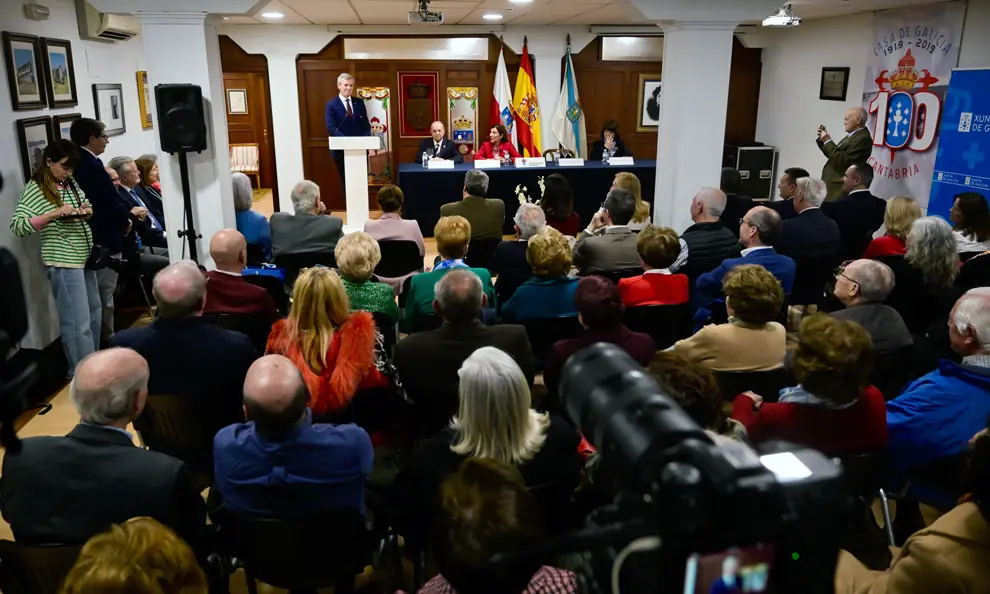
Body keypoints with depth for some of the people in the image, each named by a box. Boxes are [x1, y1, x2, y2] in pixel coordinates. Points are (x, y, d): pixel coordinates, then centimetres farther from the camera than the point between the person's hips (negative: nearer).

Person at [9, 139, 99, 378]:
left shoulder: (71, 184, 9)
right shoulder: (34, 188, -10)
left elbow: (86, 210, 22)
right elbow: (17, 226, -16)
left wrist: (88, 211, -3)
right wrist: (54, 213, -26)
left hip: (84, 257, 8)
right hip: (62, 262, -8)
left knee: (94, 314, 17)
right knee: (78, 322, -6)